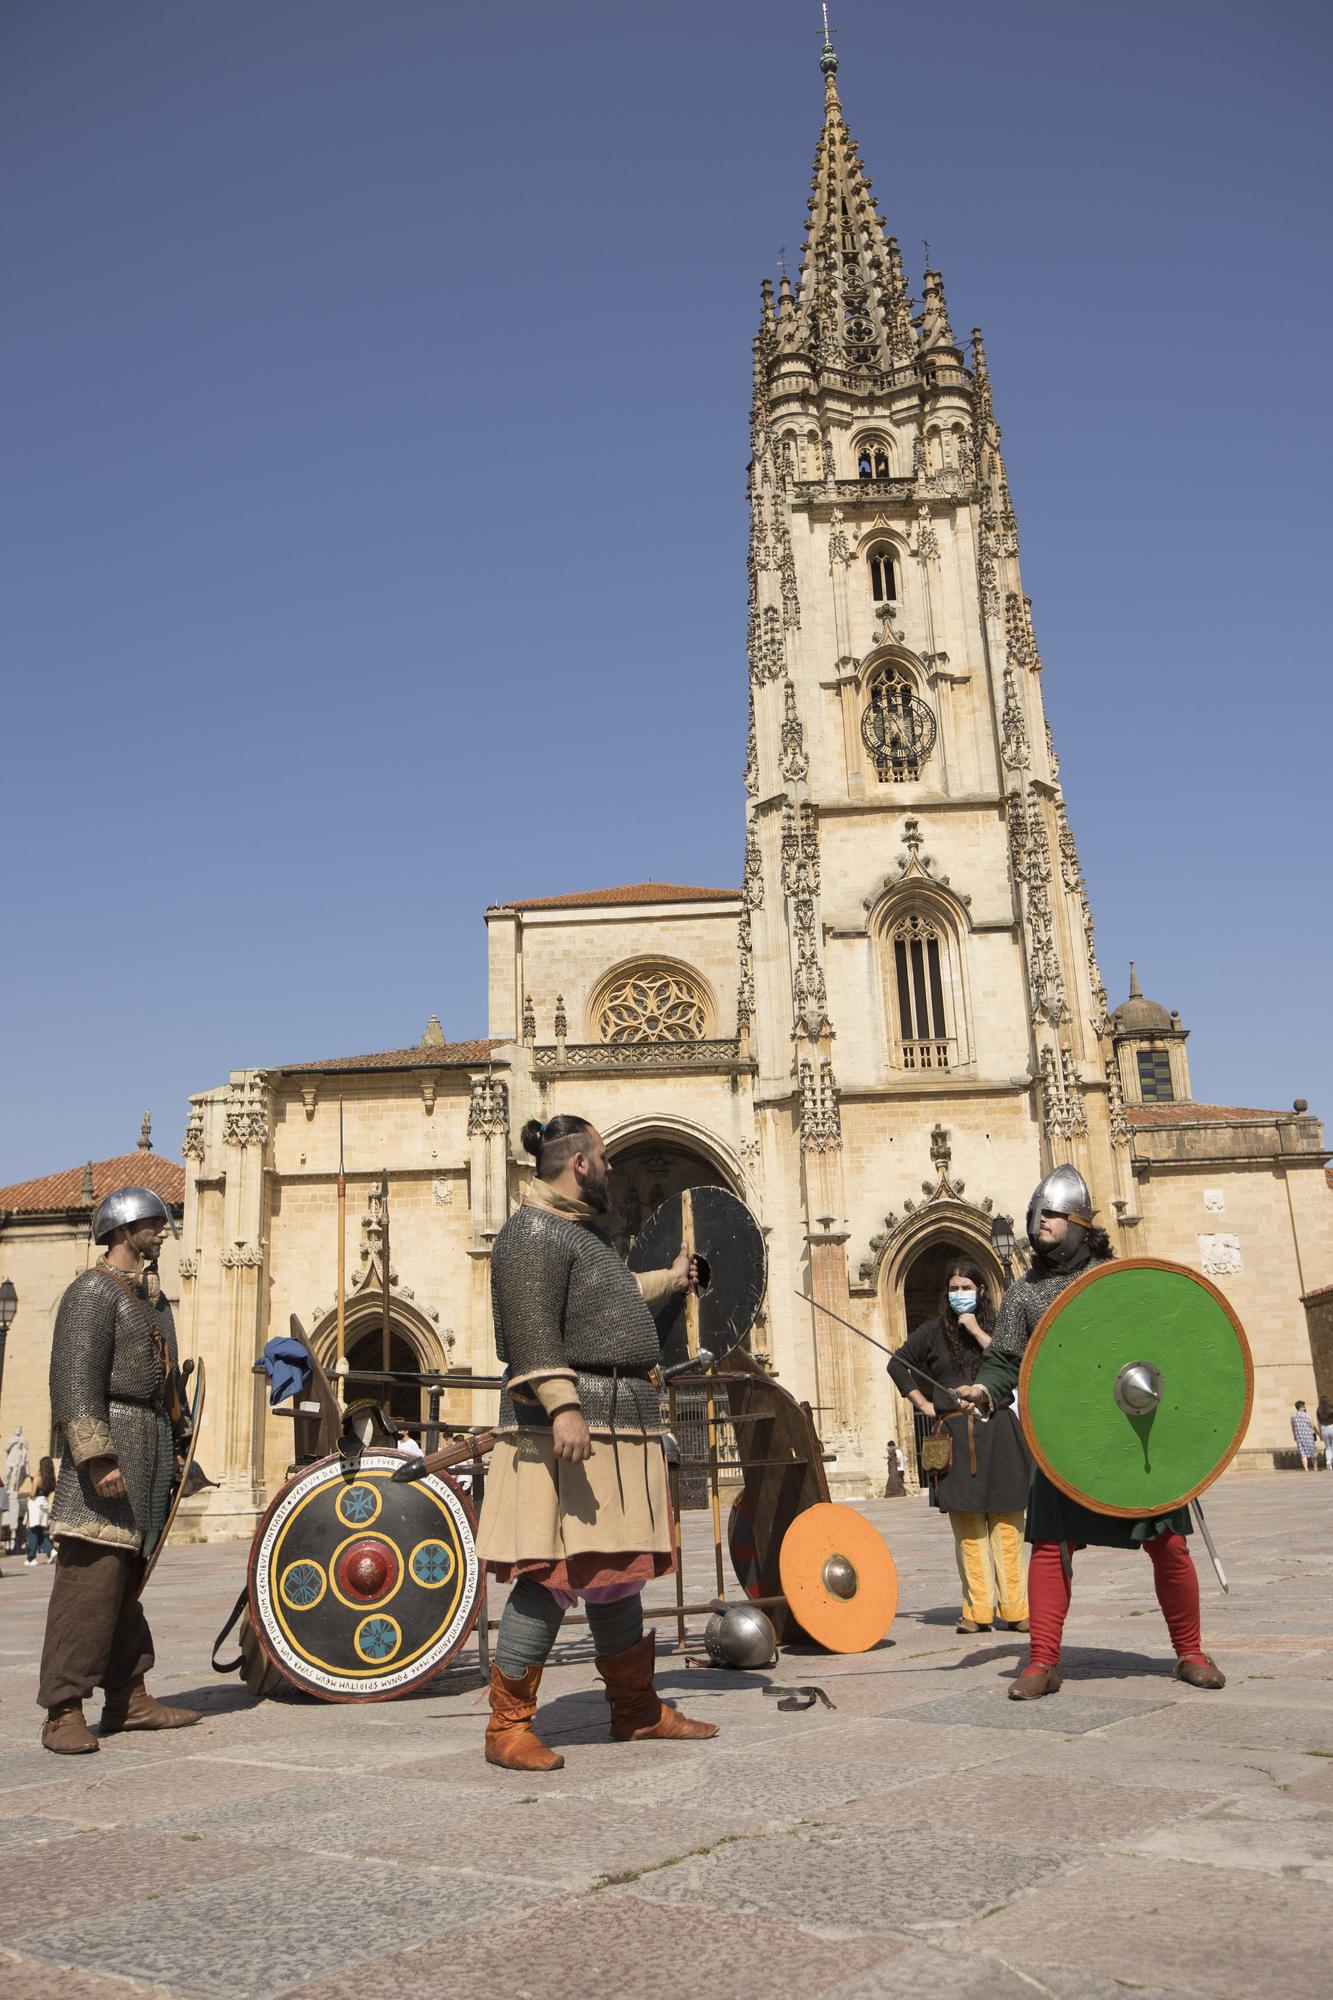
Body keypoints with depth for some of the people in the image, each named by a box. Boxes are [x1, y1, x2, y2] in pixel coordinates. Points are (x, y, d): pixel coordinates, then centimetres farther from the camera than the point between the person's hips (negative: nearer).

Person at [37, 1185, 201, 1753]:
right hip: (111, 1439, -9)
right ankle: (63, 1712, -3)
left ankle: (128, 1699, 18)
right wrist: (99, 1458, -24)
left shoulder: (152, 1297, 19)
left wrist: (178, 1443, 21)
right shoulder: (94, 1291, -8)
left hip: (150, 1449, 9)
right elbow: (75, 1379, -17)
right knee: (90, 1577, -9)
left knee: (128, 1579, 13)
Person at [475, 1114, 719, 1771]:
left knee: (617, 1570, 16)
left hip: (620, 1430, 10)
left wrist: (668, 1279, 53)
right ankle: (508, 1727, 3)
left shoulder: (583, 1229, 20)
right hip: (568, 1428, -10)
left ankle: (637, 1709, 27)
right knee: (551, 1575, -8)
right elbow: (533, 1331, -23)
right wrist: (562, 1408, -32)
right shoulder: (533, 1233, -12)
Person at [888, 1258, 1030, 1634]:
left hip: (998, 1433, 0)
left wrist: (977, 1331, -8)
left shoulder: (997, 1326, 9)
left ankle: (1016, 1609, 1)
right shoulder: (934, 1331, 11)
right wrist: (924, 1405, 10)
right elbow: (898, 1365, 17)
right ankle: (977, 1610, 3)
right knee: (967, 1528, -1)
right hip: (955, 1436, 1)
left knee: (1006, 1525, -2)